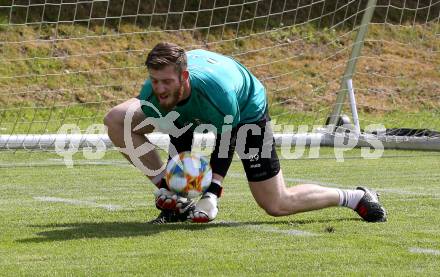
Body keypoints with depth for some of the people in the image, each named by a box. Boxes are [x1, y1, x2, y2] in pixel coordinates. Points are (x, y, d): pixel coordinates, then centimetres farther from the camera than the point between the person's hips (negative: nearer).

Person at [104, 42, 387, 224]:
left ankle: (356, 198, 18)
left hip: (245, 110, -5)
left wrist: (211, 194, -35)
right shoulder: (154, 91, -31)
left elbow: (224, 147, -29)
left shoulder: (218, 90, -44)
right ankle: (172, 198, -9)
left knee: (277, 204, -3)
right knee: (117, 119, -14)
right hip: (190, 114, 5)